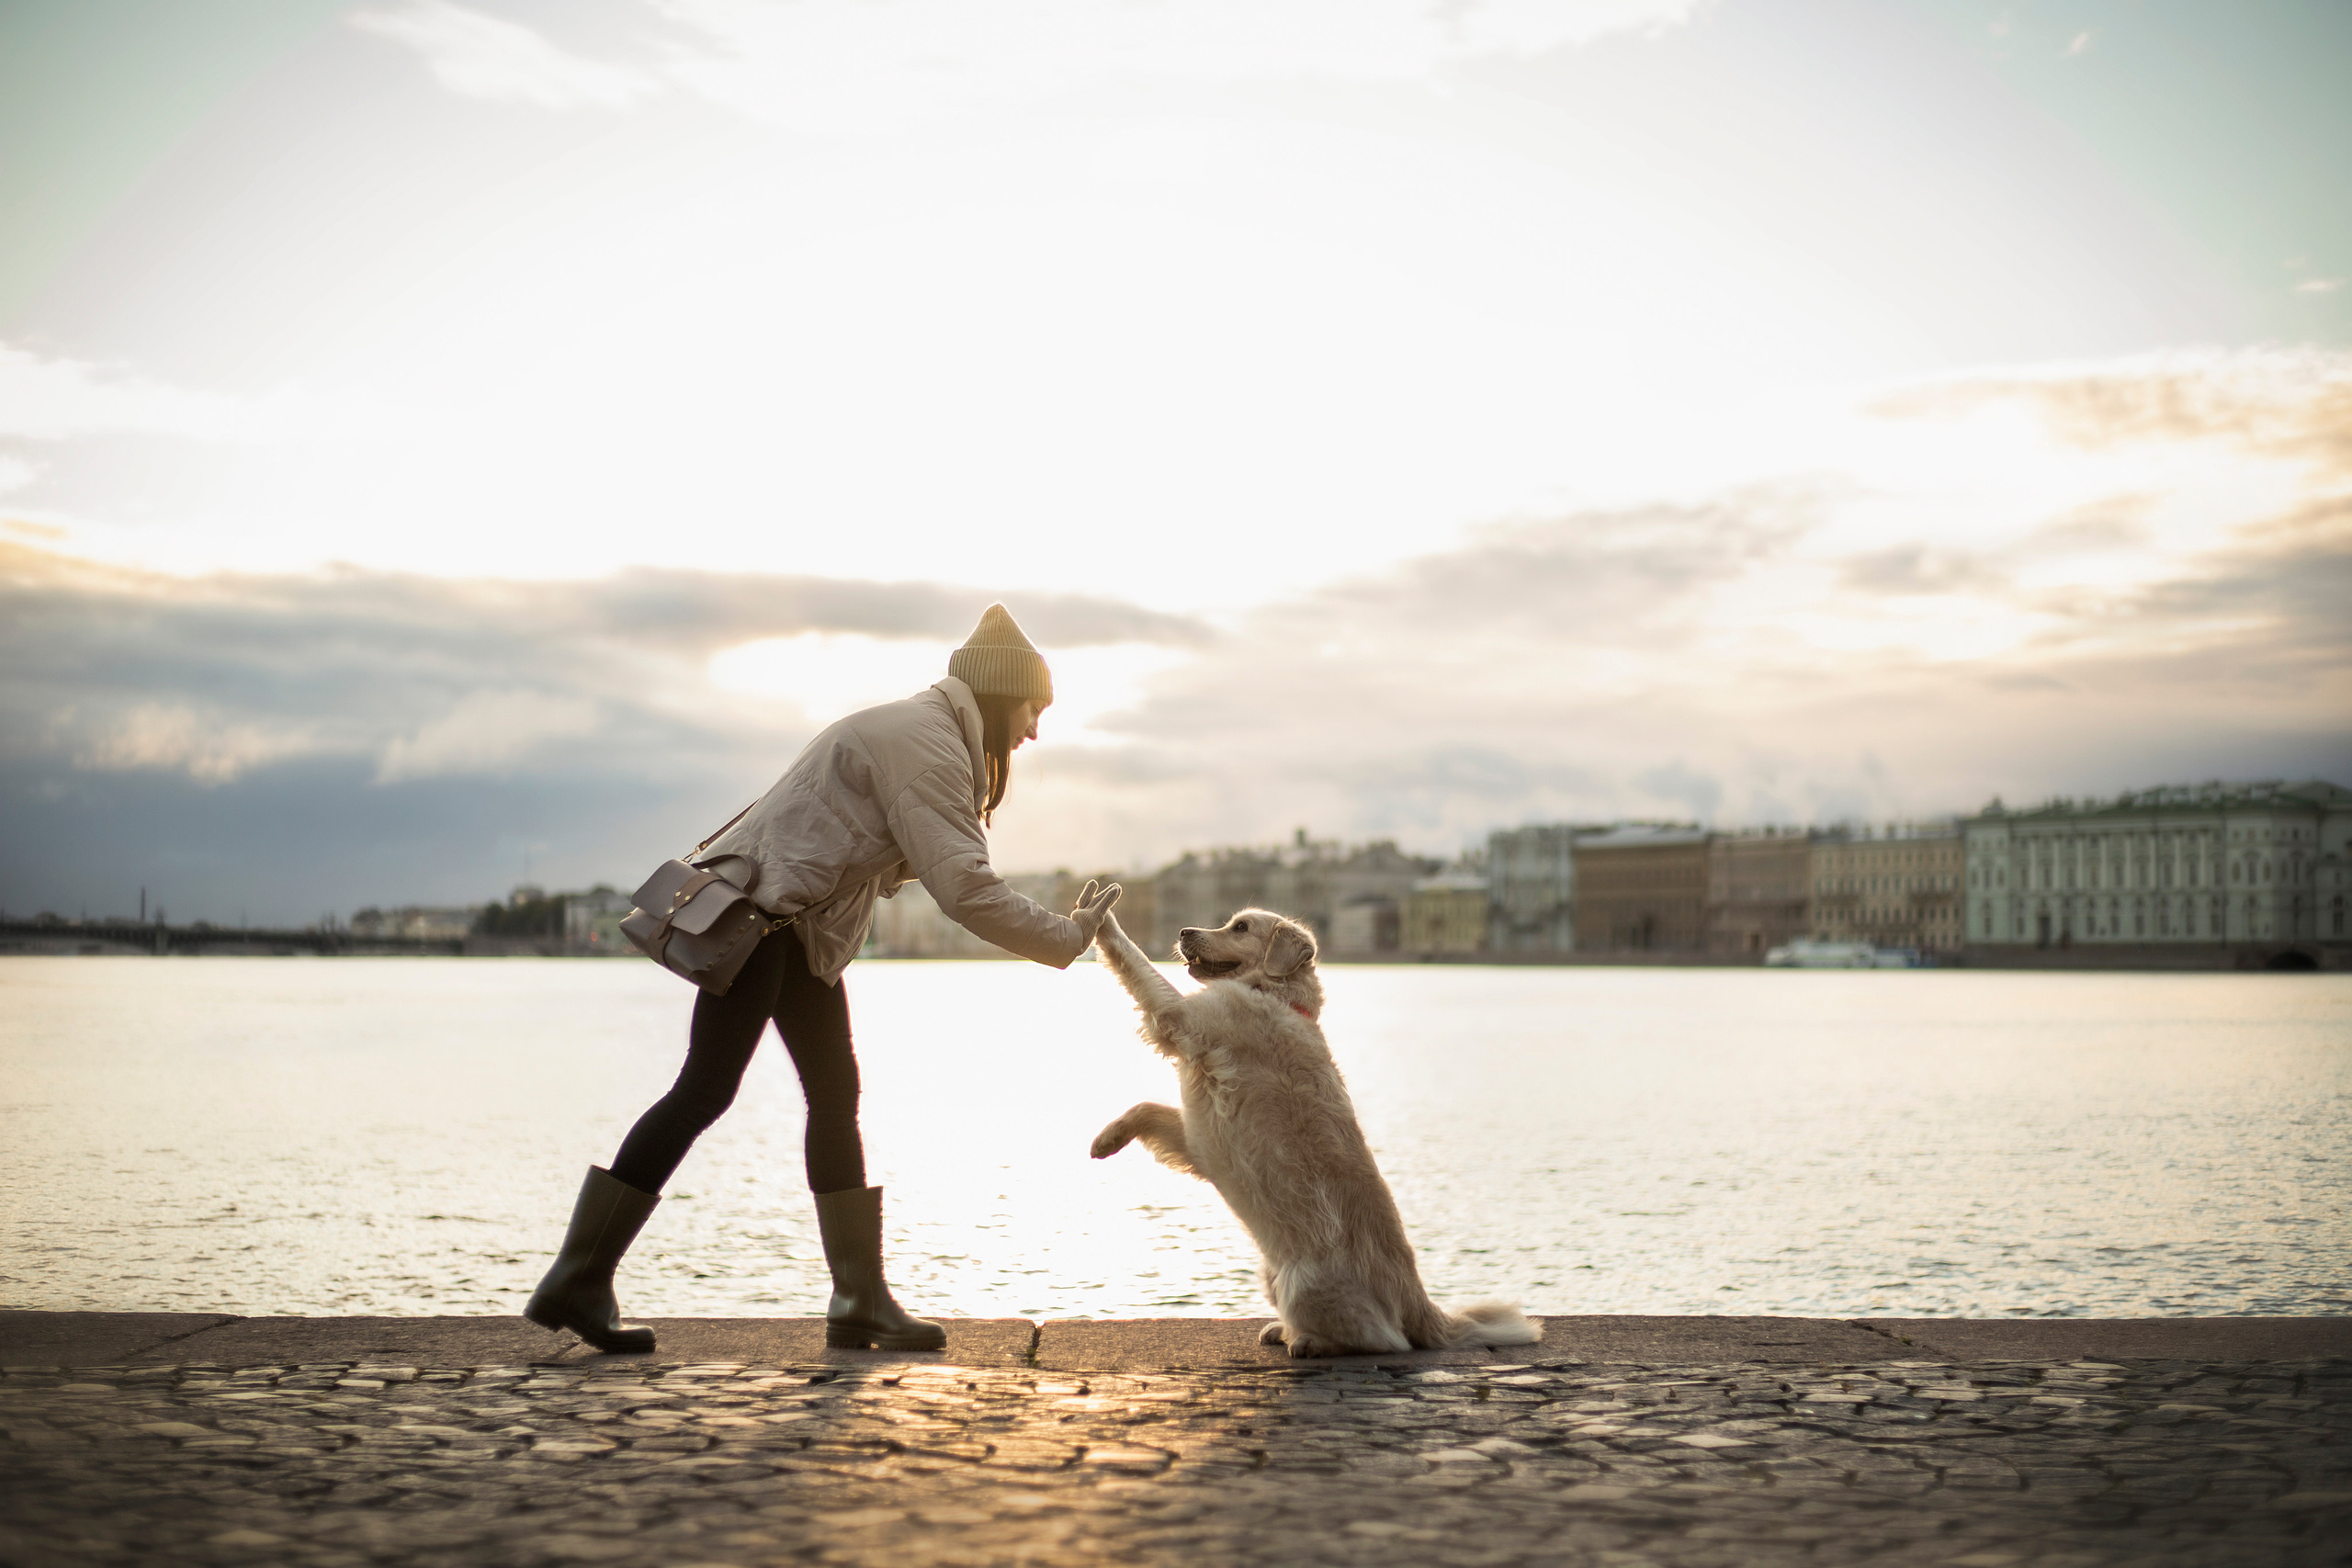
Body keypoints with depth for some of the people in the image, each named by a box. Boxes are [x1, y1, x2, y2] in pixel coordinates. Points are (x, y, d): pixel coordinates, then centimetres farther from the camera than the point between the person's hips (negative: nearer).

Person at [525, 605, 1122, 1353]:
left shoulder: (920, 733, 17)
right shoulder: (925, 744, -16)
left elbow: (887, 862, 17)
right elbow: (965, 889, -23)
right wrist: (1066, 939, -13)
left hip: (800, 925, 11)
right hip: (759, 907, -11)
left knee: (835, 1095, 7)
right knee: (705, 1091, -12)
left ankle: (861, 1303, 9)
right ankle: (577, 1282, -7)